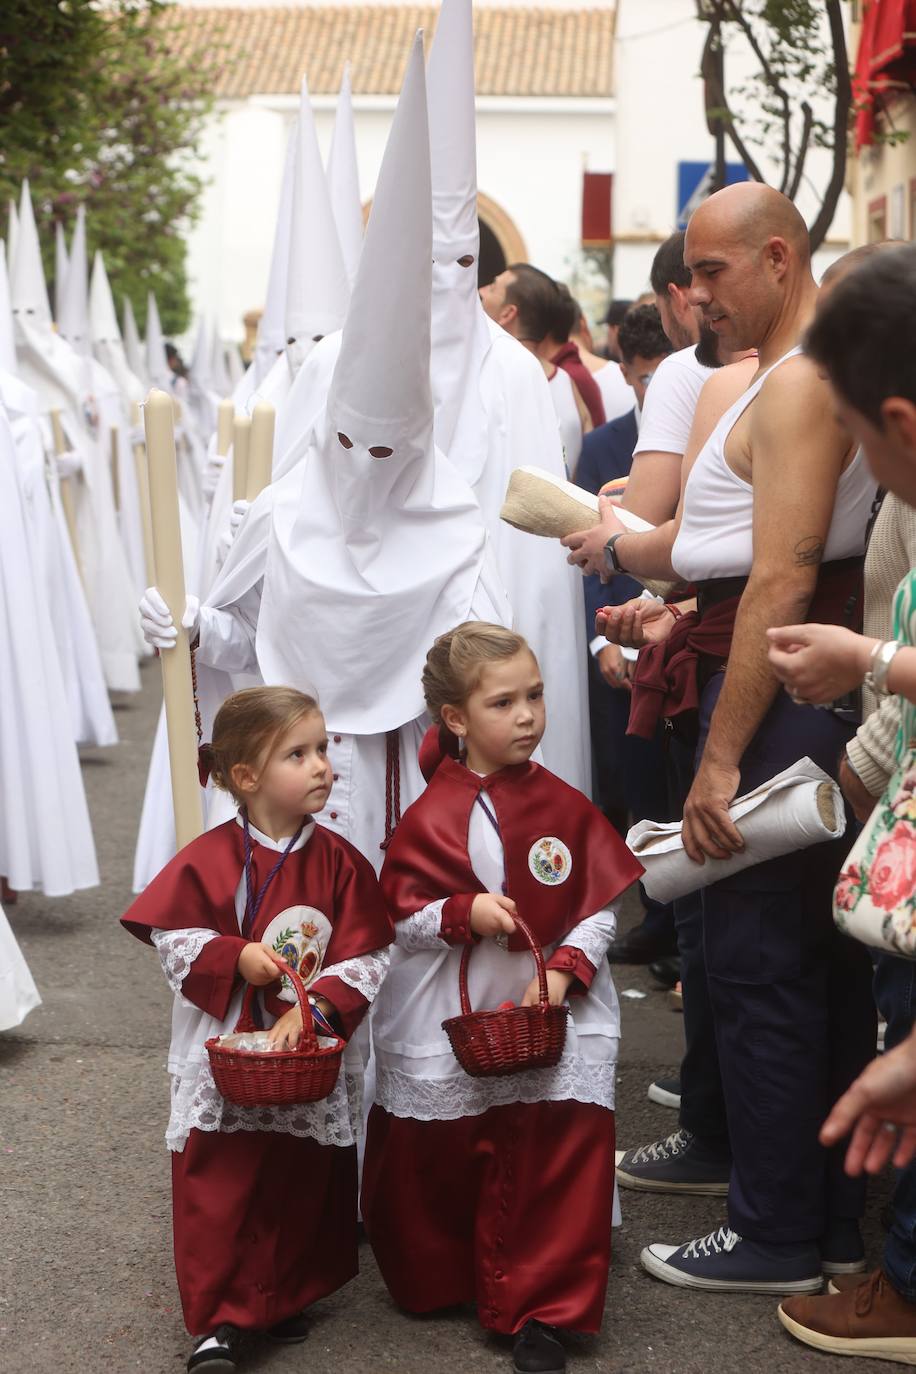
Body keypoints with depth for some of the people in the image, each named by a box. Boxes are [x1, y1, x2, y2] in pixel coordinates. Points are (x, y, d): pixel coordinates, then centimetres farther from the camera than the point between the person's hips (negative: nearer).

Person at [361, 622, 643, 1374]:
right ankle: (439, 1283, 35)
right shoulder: (431, 817, -8)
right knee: (437, 1160, 11)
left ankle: (540, 1312, 6)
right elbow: (401, 920, -6)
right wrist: (463, 913, -23)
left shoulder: (565, 807, -1)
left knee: (560, 1156, -6)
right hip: (447, 1027, -1)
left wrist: (564, 971, -14)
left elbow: (601, 908, 1)